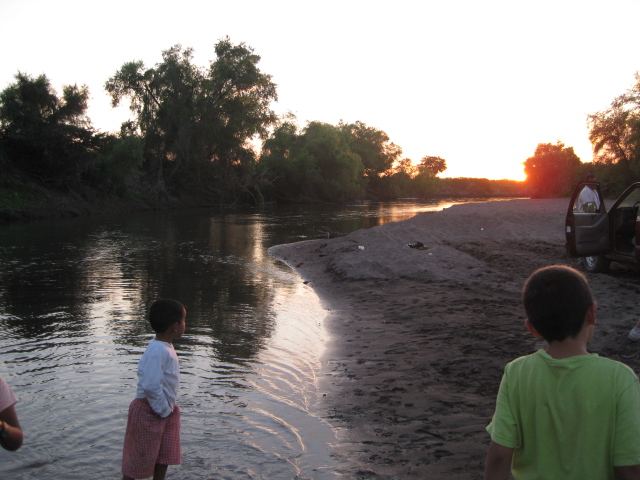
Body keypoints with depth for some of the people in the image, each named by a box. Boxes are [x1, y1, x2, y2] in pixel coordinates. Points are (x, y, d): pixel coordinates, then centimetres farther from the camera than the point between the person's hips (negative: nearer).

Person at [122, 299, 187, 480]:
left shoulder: (166, 348, 5)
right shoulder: (158, 351, -27)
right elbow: (151, 386, -32)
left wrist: (169, 408, 9)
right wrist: (164, 410, -20)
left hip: (165, 410, 9)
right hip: (149, 411, -9)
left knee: (165, 456, 16)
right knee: (138, 458, 7)